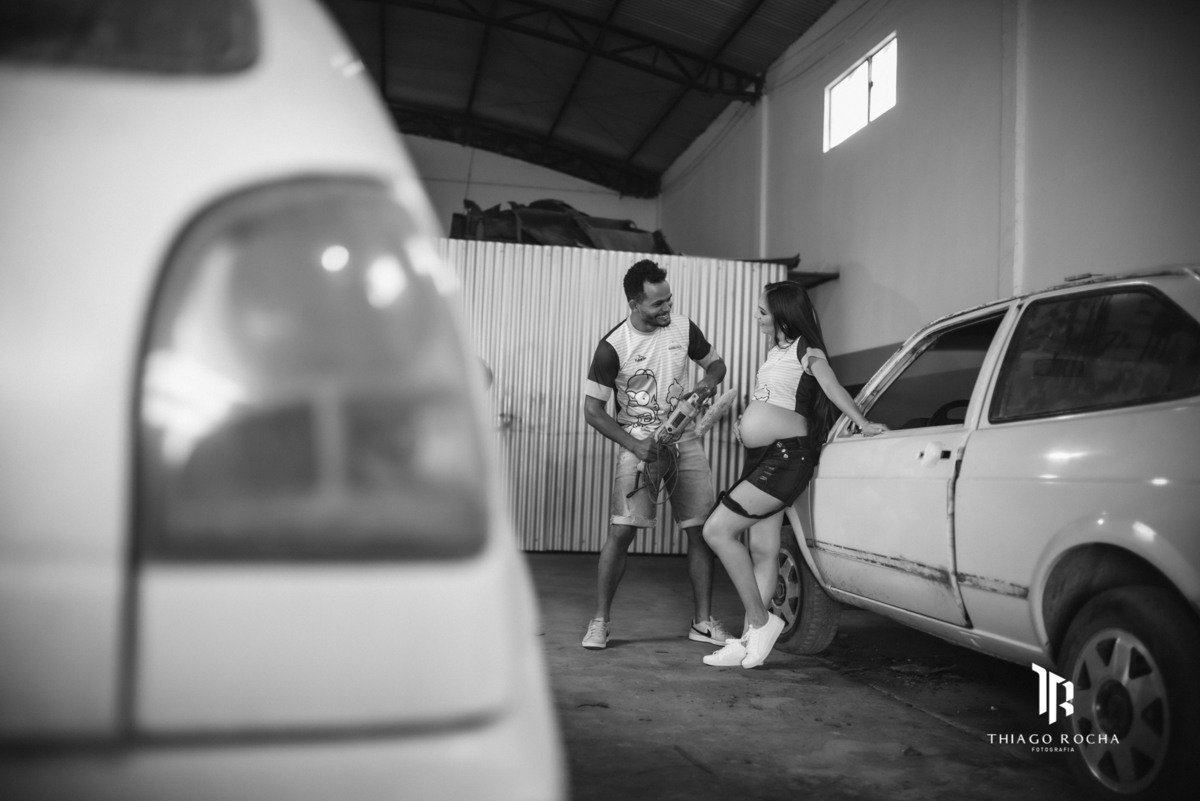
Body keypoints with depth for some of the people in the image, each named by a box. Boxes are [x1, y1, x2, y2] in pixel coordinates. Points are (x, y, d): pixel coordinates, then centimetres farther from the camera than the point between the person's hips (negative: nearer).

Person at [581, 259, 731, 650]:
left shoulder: (683, 328, 0)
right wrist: (634, 445, -19)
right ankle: (599, 621, -1)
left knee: (701, 529, 2)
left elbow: (716, 363, 17)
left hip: (684, 440, 4)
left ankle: (703, 621, 13)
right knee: (621, 530, -13)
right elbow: (592, 409, -9)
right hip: (638, 443, -4)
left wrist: (708, 382, -8)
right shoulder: (613, 347, -12)